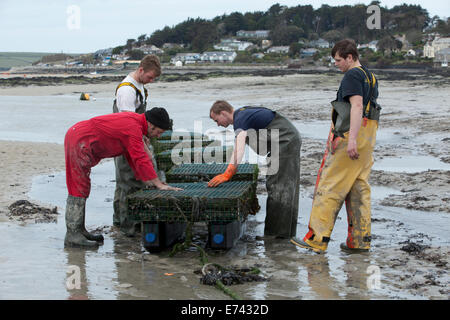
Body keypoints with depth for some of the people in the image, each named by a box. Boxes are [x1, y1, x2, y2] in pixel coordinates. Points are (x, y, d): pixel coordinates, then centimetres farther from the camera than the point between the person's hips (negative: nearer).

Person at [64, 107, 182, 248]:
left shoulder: (134, 120, 11)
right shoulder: (133, 128, -20)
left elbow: (132, 155, 15)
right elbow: (140, 159, -24)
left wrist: (145, 179, 11)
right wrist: (159, 185, -21)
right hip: (79, 142, -11)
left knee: (82, 188, 14)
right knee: (78, 188, -8)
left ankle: (79, 230, 21)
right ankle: (72, 235, -6)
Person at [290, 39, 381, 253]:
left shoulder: (352, 76, -10)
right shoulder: (370, 77, 20)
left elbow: (357, 106, -22)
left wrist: (351, 139, -29)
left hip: (349, 138, -10)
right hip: (367, 141, 10)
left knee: (329, 187, -6)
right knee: (359, 189, 11)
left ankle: (317, 239, -5)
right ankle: (359, 241, 13)